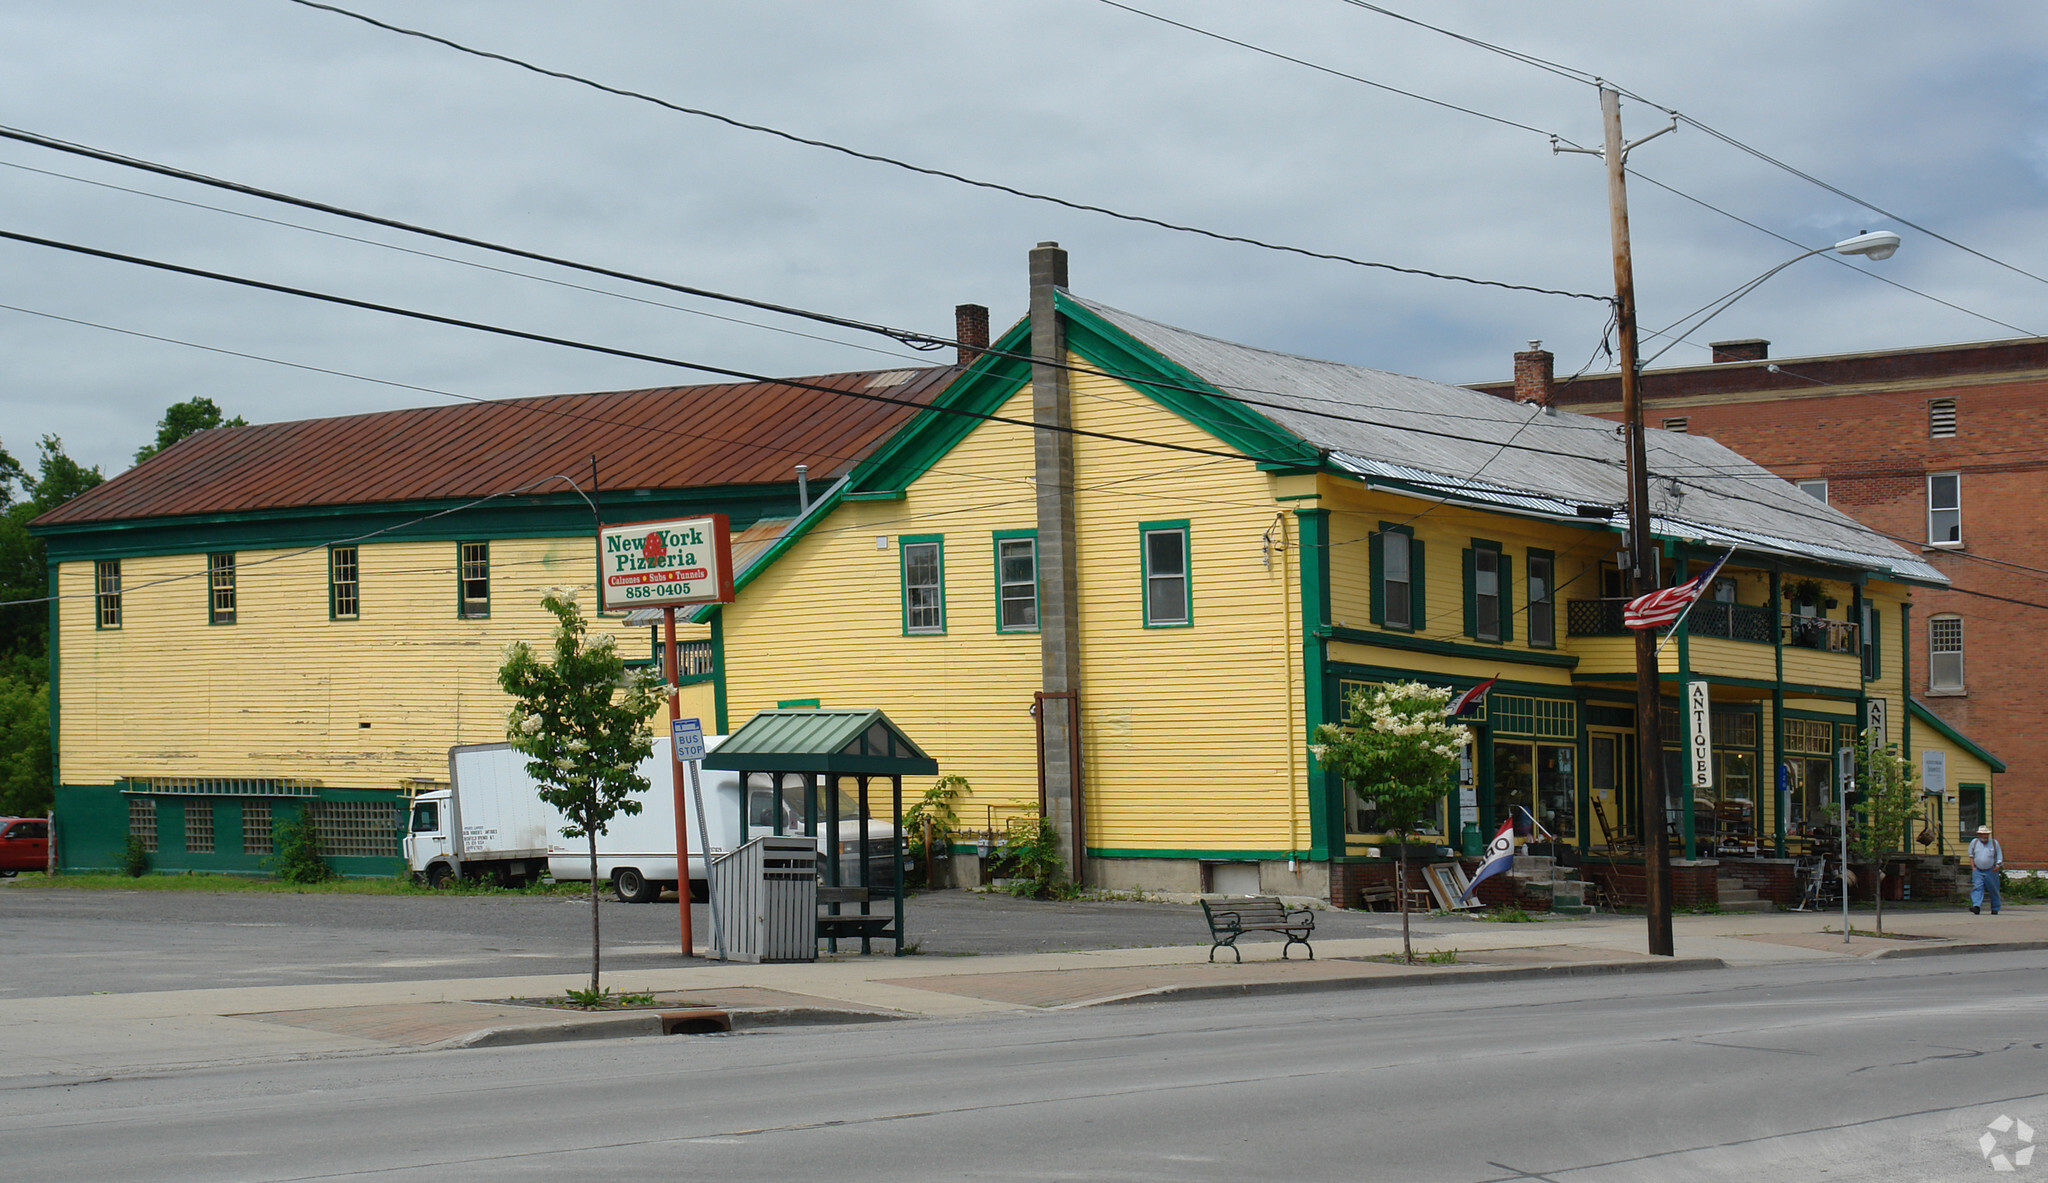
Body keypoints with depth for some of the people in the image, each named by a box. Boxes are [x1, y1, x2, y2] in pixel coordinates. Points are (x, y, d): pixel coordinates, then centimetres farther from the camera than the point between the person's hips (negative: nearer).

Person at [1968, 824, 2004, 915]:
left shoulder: (1994, 843, 5)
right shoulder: (1974, 842, 7)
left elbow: (1999, 856, 7)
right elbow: (1971, 856, 13)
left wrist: (1998, 866, -10)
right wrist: (1973, 867, 2)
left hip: (1991, 871, 0)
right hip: (1977, 870, 0)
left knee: (1993, 890, 7)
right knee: (1977, 887, -16)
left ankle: (1995, 909, 20)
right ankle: (1976, 906, -27)